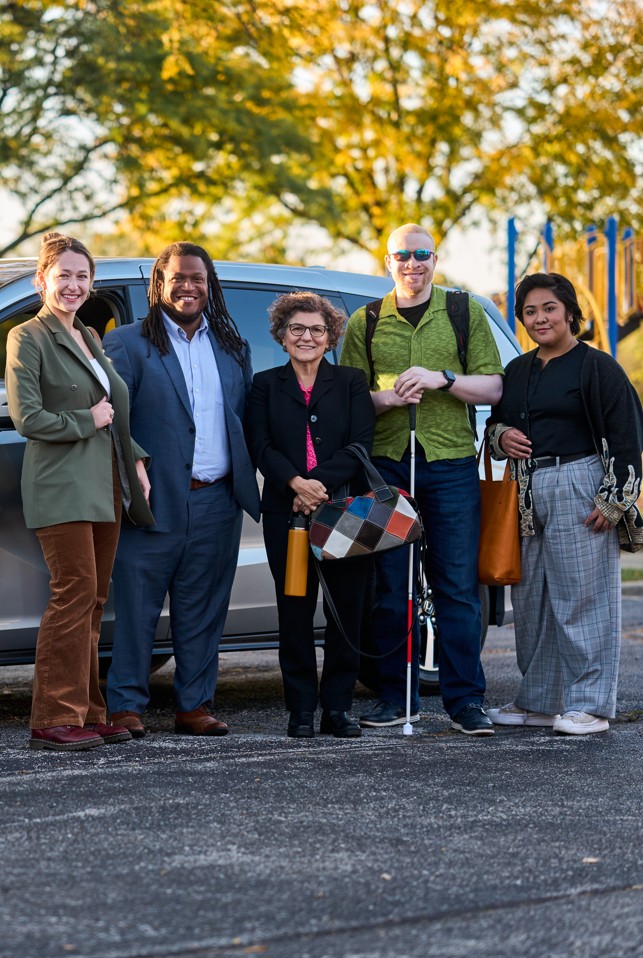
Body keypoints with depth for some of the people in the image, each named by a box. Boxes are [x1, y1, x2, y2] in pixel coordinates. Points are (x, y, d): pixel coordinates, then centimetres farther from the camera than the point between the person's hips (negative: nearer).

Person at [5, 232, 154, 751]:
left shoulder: (88, 338, 20)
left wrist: (135, 460, 14)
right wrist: (87, 420, -9)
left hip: (104, 488, 8)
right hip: (62, 488, -8)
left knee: (94, 600, 8)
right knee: (75, 594, -12)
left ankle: (88, 714, 12)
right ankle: (56, 719, -9)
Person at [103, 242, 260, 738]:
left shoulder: (233, 347, 15)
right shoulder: (127, 344, 0)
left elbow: (246, 419, 16)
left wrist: (245, 479, 6)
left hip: (217, 504, 4)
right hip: (156, 501, -4)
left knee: (203, 612, 8)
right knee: (137, 606, -2)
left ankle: (195, 705, 15)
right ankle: (126, 705, 5)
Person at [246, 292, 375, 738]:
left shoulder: (351, 383, 11)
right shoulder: (266, 385, 12)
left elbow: (360, 445, -1)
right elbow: (261, 446, 2)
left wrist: (319, 484, -14)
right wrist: (295, 483, -16)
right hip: (286, 513, 0)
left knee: (346, 609, 0)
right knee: (295, 610, 0)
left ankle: (339, 706, 7)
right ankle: (301, 709, 6)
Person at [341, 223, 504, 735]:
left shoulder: (466, 314, 9)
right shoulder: (364, 322, 12)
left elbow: (493, 387, 5)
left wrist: (441, 378, -11)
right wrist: (387, 397, -9)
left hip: (451, 464, -1)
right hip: (386, 462, 1)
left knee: (458, 586, -3)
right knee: (391, 587, 3)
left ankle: (465, 700, 1)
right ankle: (397, 697, 11)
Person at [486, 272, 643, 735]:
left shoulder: (597, 367, -4)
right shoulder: (518, 370, 16)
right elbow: (496, 421, 28)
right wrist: (501, 436, 3)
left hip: (578, 489, -7)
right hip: (527, 494, 7)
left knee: (582, 595, -5)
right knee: (530, 599, 9)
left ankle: (589, 705, 0)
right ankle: (538, 700, 19)